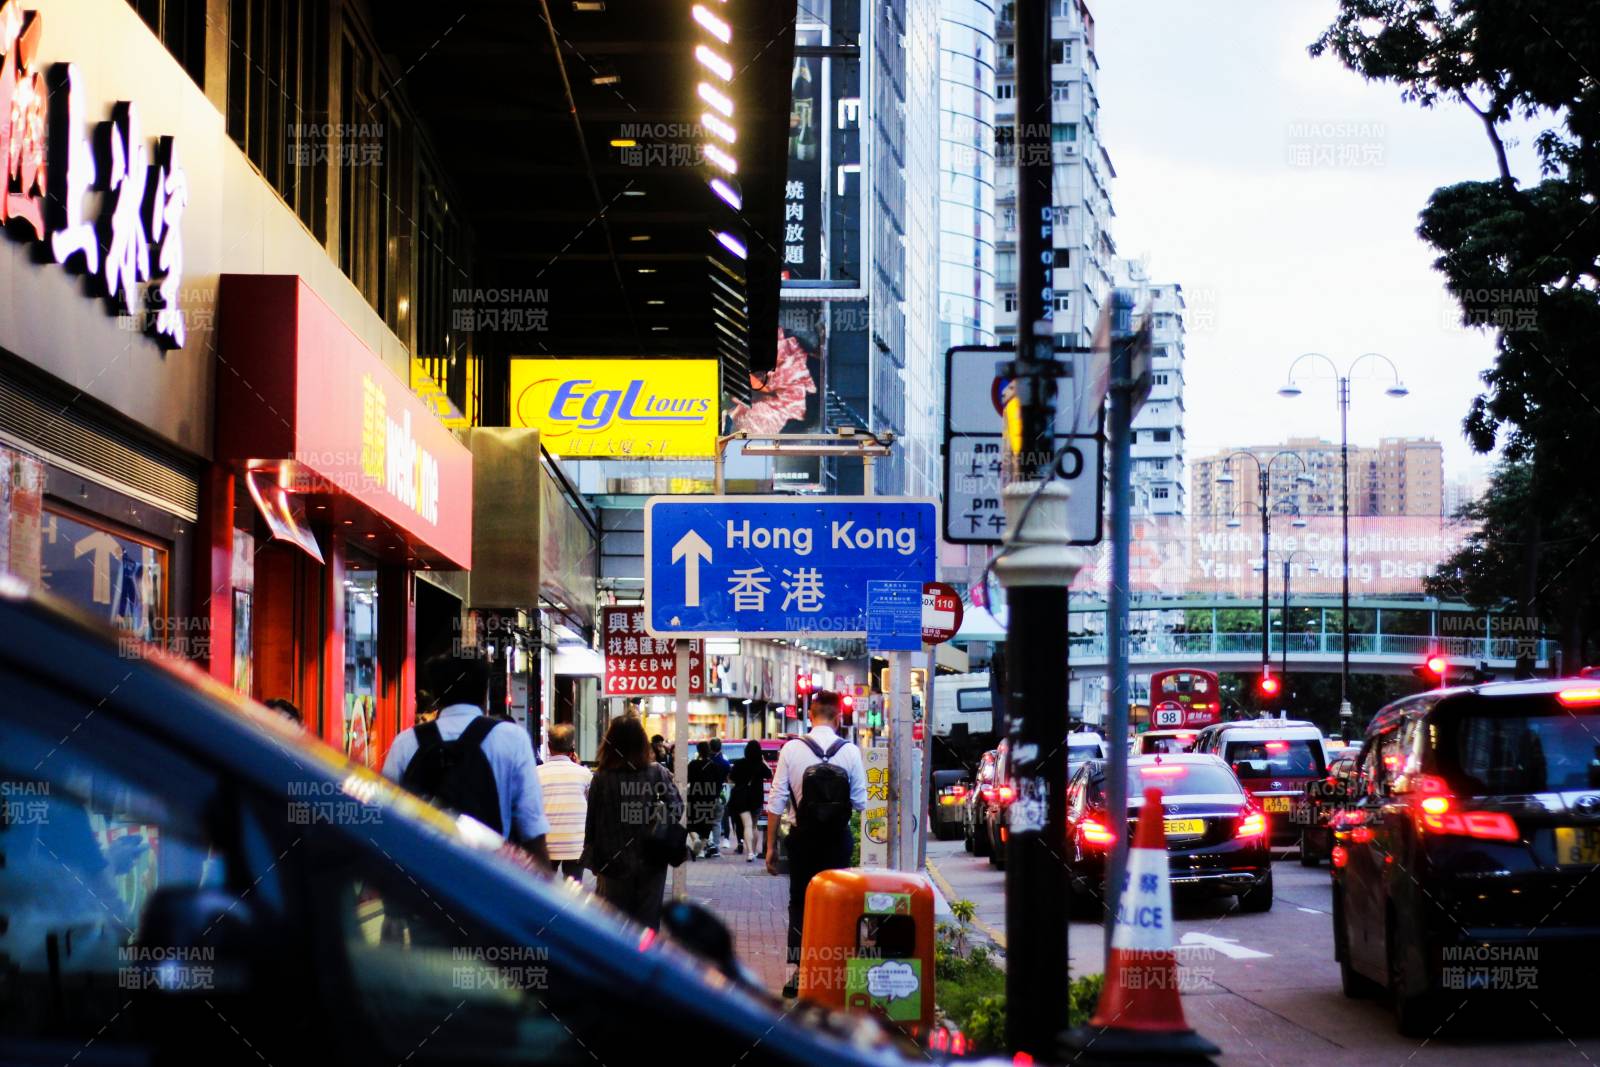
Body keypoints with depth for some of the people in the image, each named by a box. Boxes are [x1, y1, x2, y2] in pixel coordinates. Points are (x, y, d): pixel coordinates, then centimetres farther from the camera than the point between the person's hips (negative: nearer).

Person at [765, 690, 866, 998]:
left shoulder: (791, 749, -7)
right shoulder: (850, 752, -8)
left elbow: (777, 802, -5)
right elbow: (861, 802, -7)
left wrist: (771, 846, 2)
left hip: (803, 837, 0)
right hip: (838, 840, 0)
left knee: (799, 904, 10)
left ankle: (798, 973, 6)